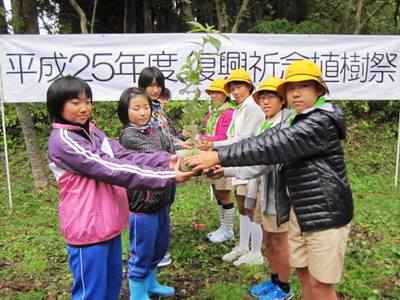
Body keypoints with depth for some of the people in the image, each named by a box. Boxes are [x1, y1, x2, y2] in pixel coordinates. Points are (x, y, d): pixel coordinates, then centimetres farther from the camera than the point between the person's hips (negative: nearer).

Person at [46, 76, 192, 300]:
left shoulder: (92, 132, 8)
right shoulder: (62, 140, -18)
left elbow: (125, 157, -4)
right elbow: (111, 169, -25)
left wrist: (166, 161, -19)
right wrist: (168, 177, -28)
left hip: (108, 223, 8)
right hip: (87, 228, -8)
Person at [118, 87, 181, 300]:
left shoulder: (154, 131, 7)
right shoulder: (128, 136, -16)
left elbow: (172, 150, -5)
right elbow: (155, 156, -27)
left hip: (161, 201, 8)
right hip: (142, 204, -8)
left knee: (159, 248, 23)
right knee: (142, 253, 7)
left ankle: (150, 283, 44)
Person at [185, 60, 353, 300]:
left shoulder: (321, 122, -19)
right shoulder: (300, 122, 12)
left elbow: (275, 146, -29)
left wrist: (219, 156, -31)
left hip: (326, 213, -8)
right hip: (301, 211, 8)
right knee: (303, 272, 17)